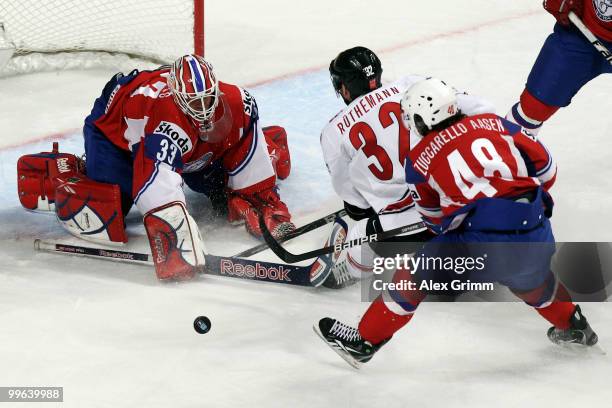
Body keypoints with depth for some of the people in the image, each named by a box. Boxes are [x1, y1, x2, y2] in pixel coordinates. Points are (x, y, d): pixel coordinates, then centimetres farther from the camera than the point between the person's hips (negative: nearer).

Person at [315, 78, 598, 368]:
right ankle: (573, 326, 52)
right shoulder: (495, 123, 13)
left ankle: (365, 341, 23)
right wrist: (537, 196, 34)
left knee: (413, 277, 14)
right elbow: (543, 164, 15)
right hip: (536, 237, 4)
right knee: (529, 278, 37)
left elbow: (435, 217, 20)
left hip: (480, 243, -4)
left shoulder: (418, 158, 10)